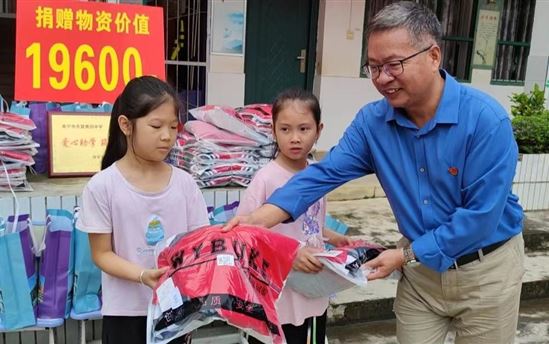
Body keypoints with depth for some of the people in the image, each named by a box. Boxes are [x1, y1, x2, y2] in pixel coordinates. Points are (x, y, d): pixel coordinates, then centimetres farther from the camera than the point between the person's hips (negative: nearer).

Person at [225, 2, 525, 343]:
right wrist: (262, 218, -29)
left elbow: (481, 214, -24)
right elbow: (326, 173, -15)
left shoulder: (486, 119, -24)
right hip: (421, 266, 3)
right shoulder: (372, 121, -10)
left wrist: (407, 255, -21)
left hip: (486, 269, -3)